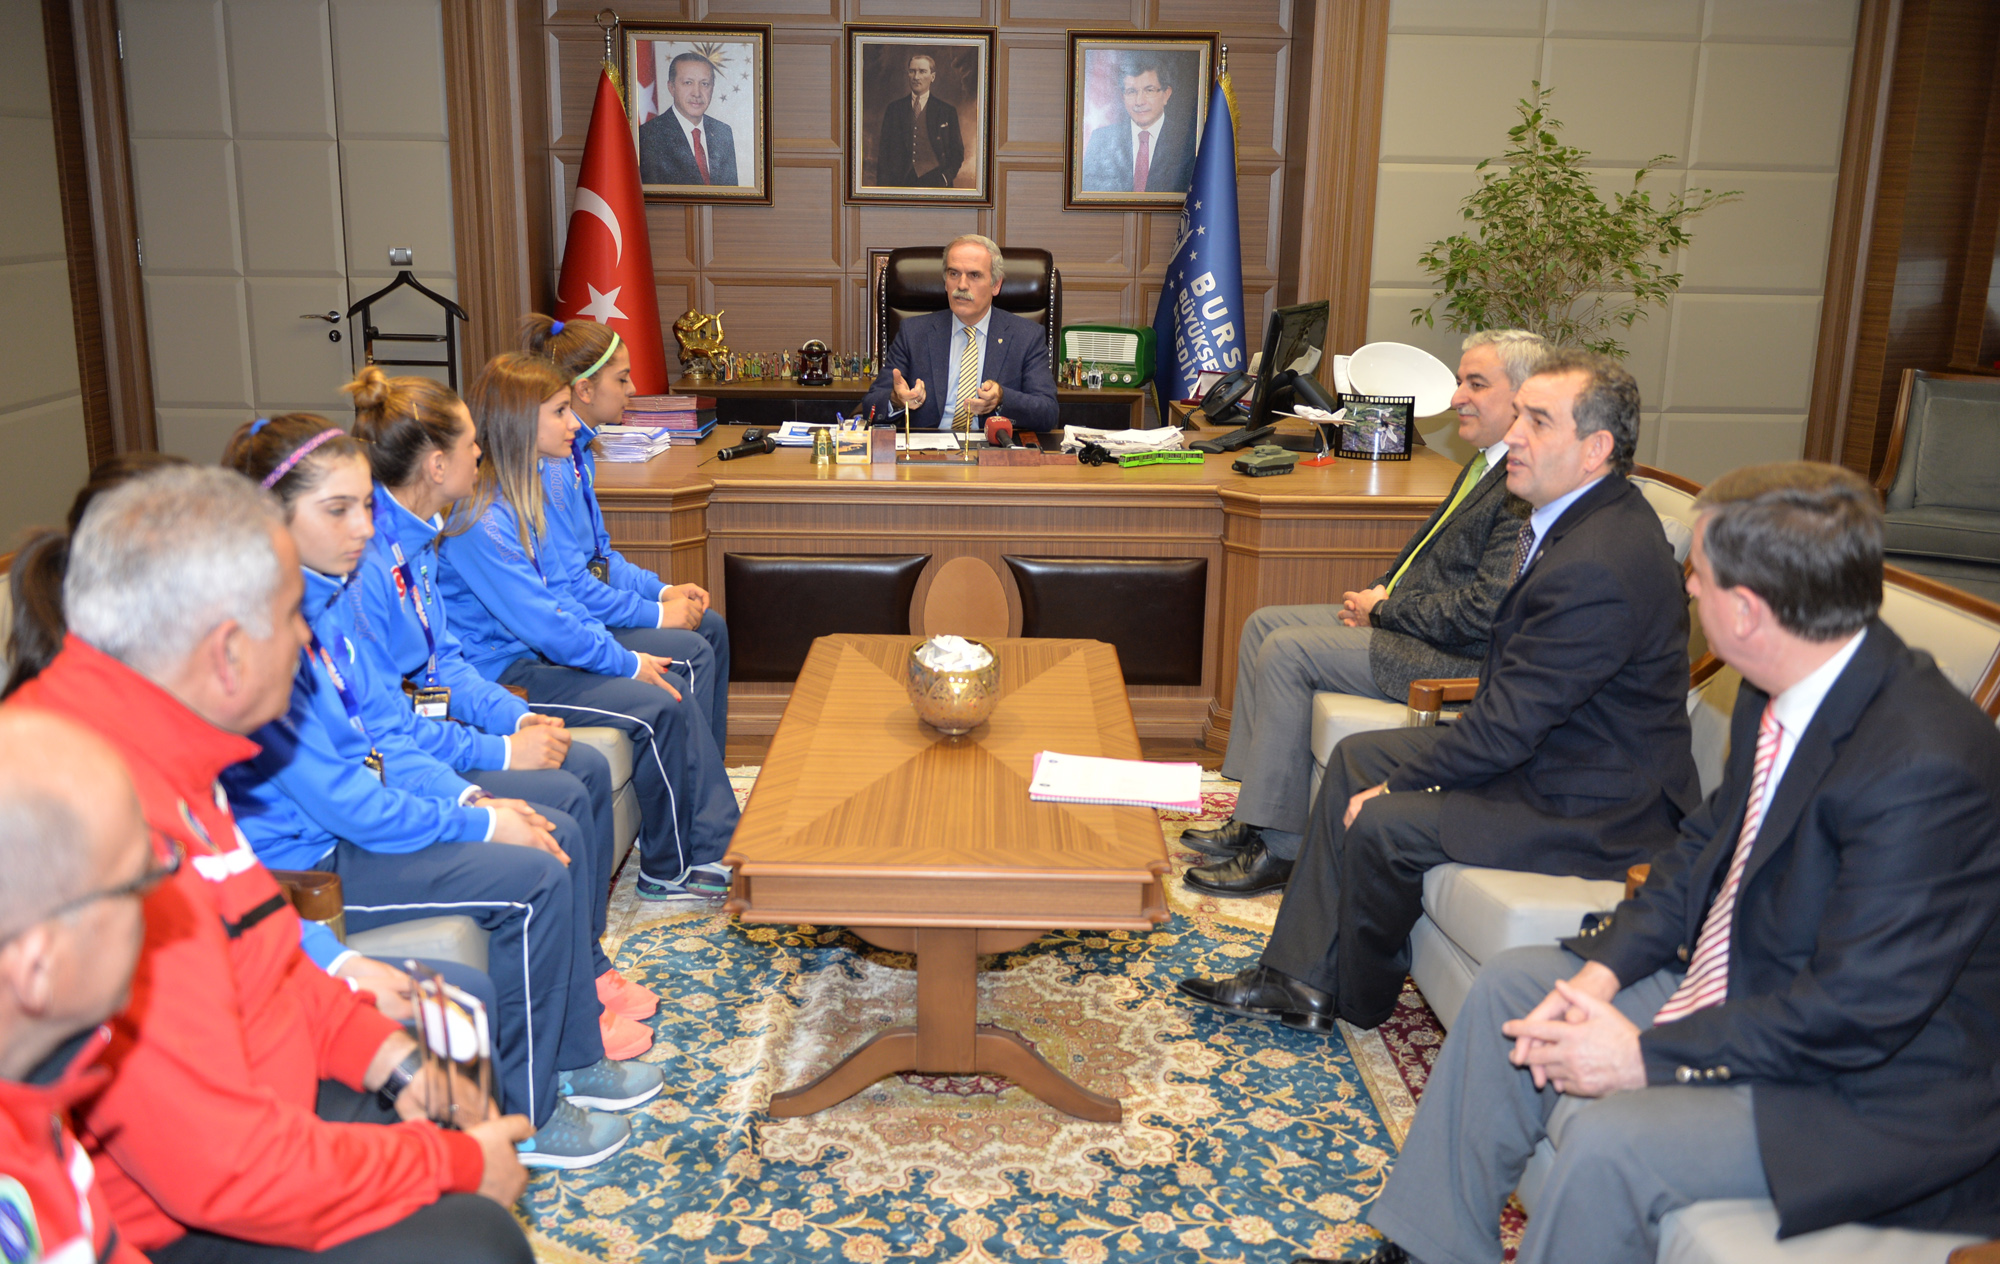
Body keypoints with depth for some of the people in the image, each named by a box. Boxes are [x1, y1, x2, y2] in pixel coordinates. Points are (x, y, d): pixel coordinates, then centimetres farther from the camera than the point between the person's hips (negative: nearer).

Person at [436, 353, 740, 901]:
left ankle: (716, 851, 0)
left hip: (532, 651, 10)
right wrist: (626, 662, -13)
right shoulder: (479, 520, -23)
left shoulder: (516, 495, 10)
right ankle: (669, 870, 1)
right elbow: (539, 622, -23)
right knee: (656, 709, -17)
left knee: (673, 691, -1)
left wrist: (618, 648, 2)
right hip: (499, 674, -10)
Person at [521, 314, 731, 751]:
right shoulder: (548, 468, -23)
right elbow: (567, 585, -25)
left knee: (711, 625, 11)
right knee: (690, 653, -17)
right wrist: (657, 613, -18)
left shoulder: (576, 451, 10)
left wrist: (663, 590, 5)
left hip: (584, 600, 11)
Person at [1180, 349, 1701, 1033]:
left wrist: (1396, 784, -14)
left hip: (1593, 814, -11)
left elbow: (1507, 727, -25)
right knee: (1356, 756, 8)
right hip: (1549, 746, 11)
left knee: (1381, 823, -17)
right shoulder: (1583, 515, 5)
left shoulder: (1598, 567, -29)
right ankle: (1301, 979, 11)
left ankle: (1360, 1000, 12)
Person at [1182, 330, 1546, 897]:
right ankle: (1253, 813, 8)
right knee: (1264, 624, 7)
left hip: (1455, 658, -11)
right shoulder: (1488, 463, 12)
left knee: (1286, 652, -19)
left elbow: (1484, 610, -25)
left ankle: (1278, 846, -9)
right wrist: (1377, 593, 3)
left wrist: (1385, 610, -13)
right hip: (1405, 620, 11)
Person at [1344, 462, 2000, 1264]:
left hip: (1878, 1092, -9)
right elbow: (1705, 846, 10)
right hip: (1749, 983, 9)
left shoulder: (1924, 768, -31)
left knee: (1606, 1139, -28)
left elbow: (1853, 1016, -28)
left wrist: (1647, 1056, -21)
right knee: (1512, 984, 7)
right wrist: (1603, 970, -4)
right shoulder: (1780, 696, -3)